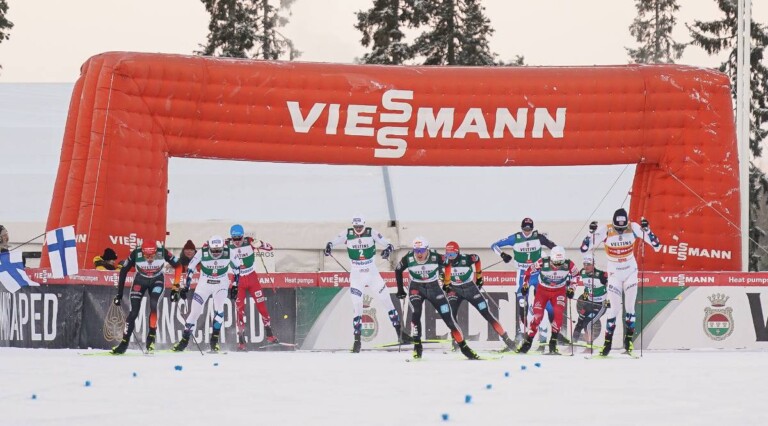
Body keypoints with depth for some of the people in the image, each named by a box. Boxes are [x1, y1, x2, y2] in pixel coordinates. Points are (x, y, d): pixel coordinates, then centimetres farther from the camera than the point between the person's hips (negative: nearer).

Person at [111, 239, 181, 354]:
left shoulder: (162, 252, -31)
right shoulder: (136, 253, -31)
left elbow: (177, 266, -15)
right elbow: (123, 271, -16)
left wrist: (176, 285, -18)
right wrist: (119, 293, -13)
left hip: (157, 281, 0)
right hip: (140, 280, 0)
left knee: (153, 305, -23)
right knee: (134, 312, -7)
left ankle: (151, 338, -9)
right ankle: (124, 343, 3)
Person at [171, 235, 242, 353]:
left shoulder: (228, 253, -19)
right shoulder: (202, 253, -21)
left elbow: (237, 266, 1)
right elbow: (190, 268, -9)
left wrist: (235, 285, 2)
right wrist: (185, 287, -7)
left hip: (221, 285, 0)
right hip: (204, 285, 0)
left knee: (219, 309, -21)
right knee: (194, 312, -2)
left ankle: (214, 340, -11)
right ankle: (184, 340, 12)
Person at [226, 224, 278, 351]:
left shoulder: (249, 242, -12)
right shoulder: (228, 246, -13)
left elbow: (269, 248, -12)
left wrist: (259, 244, -31)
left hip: (252, 278, 1)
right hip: (238, 280, -1)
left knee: (261, 305, 2)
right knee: (240, 309, -4)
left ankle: (269, 335, 14)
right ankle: (241, 340, 2)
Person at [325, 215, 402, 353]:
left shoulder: (372, 233, -9)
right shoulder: (347, 234, -7)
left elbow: (388, 244, -7)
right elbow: (333, 241, 3)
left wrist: (388, 249, -29)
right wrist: (329, 246, -20)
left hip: (373, 274, 0)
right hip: (356, 277, 0)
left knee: (387, 301, 6)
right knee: (357, 306, -6)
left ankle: (399, 331, 22)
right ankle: (357, 340, 0)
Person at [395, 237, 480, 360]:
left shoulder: (436, 257, -22)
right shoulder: (408, 259, -20)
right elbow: (398, 270, -1)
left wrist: (446, 283, 5)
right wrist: (400, 289, 1)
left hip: (434, 288, 0)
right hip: (416, 288, 0)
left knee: (448, 317, -3)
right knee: (416, 313, -25)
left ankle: (463, 346, 6)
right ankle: (417, 346, -11)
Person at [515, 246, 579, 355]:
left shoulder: (569, 264, -22)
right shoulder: (542, 263, -27)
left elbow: (575, 274, 1)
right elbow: (529, 271, -9)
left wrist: (571, 288, -3)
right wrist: (525, 285, -7)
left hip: (559, 291, 1)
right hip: (543, 290, -1)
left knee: (558, 314, -20)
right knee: (537, 315, -10)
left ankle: (553, 343, -12)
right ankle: (527, 342, 5)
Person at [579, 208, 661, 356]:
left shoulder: (633, 228, -15)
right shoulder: (605, 230, -19)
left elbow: (656, 244, -15)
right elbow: (584, 248, -18)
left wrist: (646, 229, -29)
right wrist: (592, 232, -32)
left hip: (631, 273, 1)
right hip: (614, 274, -1)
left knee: (630, 307, 1)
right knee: (614, 309, -4)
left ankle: (629, 339, 14)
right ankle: (607, 342, 7)